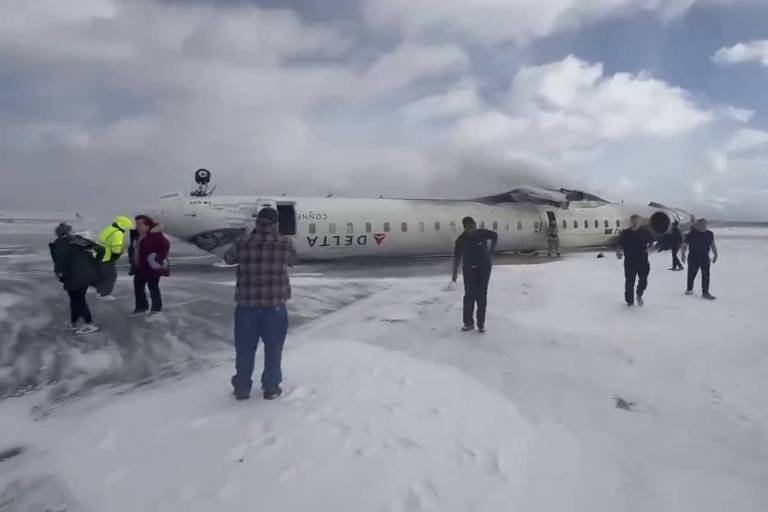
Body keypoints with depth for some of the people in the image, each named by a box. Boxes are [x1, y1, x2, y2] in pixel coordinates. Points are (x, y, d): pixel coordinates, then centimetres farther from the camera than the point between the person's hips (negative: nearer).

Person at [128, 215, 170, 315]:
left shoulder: (155, 235, -16)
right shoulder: (136, 235, 9)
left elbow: (166, 245, -19)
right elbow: (132, 248, 22)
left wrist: (160, 258, -24)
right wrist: (132, 261, 14)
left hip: (152, 267, -8)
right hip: (140, 267, 8)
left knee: (153, 287, 0)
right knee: (138, 286, 12)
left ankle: (156, 308, 14)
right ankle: (141, 307, 25)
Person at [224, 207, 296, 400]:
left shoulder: (243, 242, -5)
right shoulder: (284, 243, -6)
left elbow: (228, 258, 12)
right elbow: (292, 260, 15)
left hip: (247, 304, 1)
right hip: (275, 305, -1)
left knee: (245, 348, 14)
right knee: (273, 348, 14)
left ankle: (242, 388, 24)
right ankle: (271, 388, 23)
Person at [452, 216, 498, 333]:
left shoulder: (483, 233, -12)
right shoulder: (461, 240, -12)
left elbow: (495, 236, 8)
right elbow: (457, 257, -8)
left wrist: (491, 251, 7)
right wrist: (455, 273, -10)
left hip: (484, 268, 0)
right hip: (469, 269, 0)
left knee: (482, 296, 3)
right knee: (469, 296, 0)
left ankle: (481, 323, 12)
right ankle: (468, 323, 11)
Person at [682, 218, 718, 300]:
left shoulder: (709, 234, 4)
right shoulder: (690, 235, -8)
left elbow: (713, 245, 13)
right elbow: (685, 246, -1)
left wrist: (715, 255, 12)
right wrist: (683, 255, -6)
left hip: (705, 259, 3)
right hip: (693, 259, -3)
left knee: (706, 275, -2)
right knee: (691, 274, 10)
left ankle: (705, 292, 4)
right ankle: (689, 289, 29)